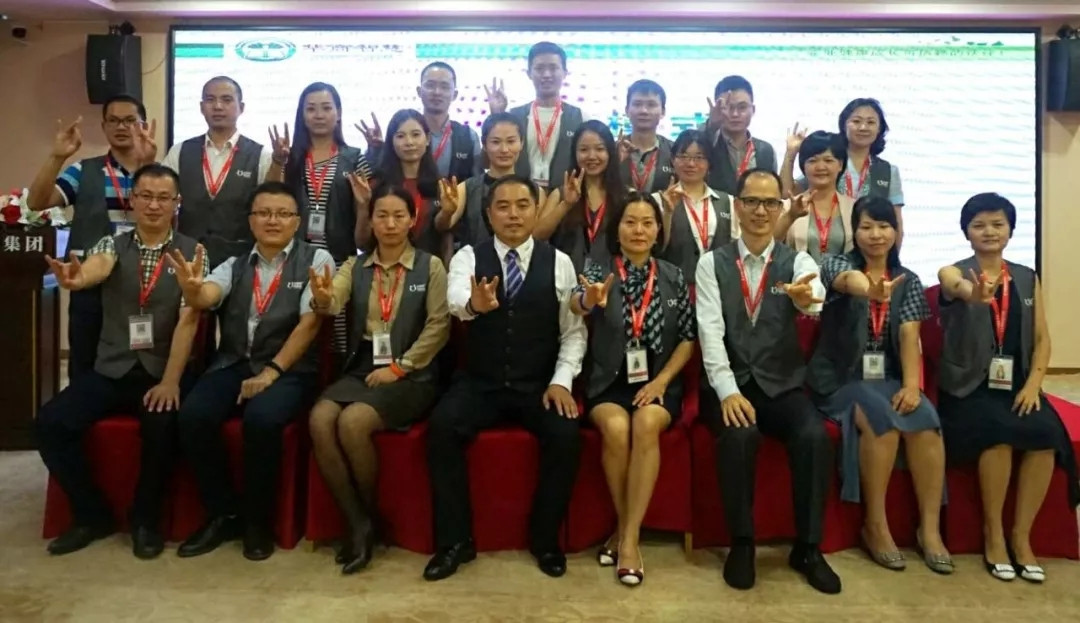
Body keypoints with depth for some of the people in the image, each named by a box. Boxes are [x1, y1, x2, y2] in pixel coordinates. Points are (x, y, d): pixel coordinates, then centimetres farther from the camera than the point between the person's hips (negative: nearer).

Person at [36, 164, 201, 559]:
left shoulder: (192, 252, -1)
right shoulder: (112, 245, 5)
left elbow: (188, 320, -11)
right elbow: (95, 269, -21)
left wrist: (170, 381, -21)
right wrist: (75, 278, -47)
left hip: (162, 371, -3)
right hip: (111, 370, 3)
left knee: (162, 425, -31)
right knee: (50, 423, -17)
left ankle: (146, 519, -4)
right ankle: (92, 514, 4)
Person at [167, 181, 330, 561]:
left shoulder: (316, 259, 1)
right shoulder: (234, 265, 12)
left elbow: (309, 324, -9)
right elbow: (205, 299, -9)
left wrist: (271, 372, -17)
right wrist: (191, 287, -35)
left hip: (289, 369, -3)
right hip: (233, 364, 4)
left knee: (261, 418, -33)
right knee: (193, 416, -24)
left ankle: (258, 521, -9)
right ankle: (222, 514, -2)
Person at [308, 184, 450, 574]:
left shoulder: (430, 266, 3)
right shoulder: (355, 267, 11)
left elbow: (439, 326, -6)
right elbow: (333, 303, -8)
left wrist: (398, 367, -13)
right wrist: (321, 298, -32)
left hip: (412, 376, -3)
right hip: (361, 370, 4)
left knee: (352, 422, -28)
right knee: (319, 419, -25)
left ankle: (371, 516, -3)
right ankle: (356, 522, -12)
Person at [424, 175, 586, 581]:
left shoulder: (559, 262, 2)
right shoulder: (468, 257, 0)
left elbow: (574, 331, 2)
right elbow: (455, 299, -24)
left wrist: (561, 381, -12)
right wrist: (474, 304, -48)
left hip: (540, 386, 0)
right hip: (479, 384, 0)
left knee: (566, 435, -26)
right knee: (442, 427, -26)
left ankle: (545, 539, -1)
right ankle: (454, 540, -9)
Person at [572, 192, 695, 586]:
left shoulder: (674, 277, 7)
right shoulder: (598, 272, 1)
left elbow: (688, 337, 7)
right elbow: (576, 305, -21)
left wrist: (662, 380, -8)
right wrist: (590, 300, -46)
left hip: (658, 381, 1)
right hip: (609, 381, 0)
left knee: (646, 425, -31)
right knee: (616, 428, -30)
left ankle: (630, 537, -23)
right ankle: (624, 526, -8)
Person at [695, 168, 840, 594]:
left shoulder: (799, 262, 4)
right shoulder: (711, 263, 2)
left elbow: (818, 303, -21)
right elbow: (710, 332, -9)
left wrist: (808, 299, -47)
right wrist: (729, 391, -22)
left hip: (783, 386, 2)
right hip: (729, 385, -1)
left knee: (815, 436, -27)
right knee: (740, 435, -32)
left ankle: (808, 548, -7)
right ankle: (742, 543, -11)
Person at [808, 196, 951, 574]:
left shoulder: (909, 281, 10)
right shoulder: (837, 264, -3)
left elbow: (909, 337, -3)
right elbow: (849, 281, -30)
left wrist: (911, 385, -20)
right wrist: (869, 288, -55)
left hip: (887, 378, 4)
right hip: (839, 379, -3)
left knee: (925, 419, -26)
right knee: (882, 417, -32)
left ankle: (930, 527, -16)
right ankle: (875, 525, -18)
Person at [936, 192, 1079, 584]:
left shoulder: (1028, 279, 13)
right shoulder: (953, 273, -1)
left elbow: (1042, 339, 10)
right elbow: (958, 286, -28)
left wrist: (1033, 384, -6)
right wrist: (974, 293, -53)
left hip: (1016, 384, 4)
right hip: (968, 385, -3)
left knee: (1046, 433, -26)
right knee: (1000, 432, -32)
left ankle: (1021, 535, -11)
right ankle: (993, 532, -12)